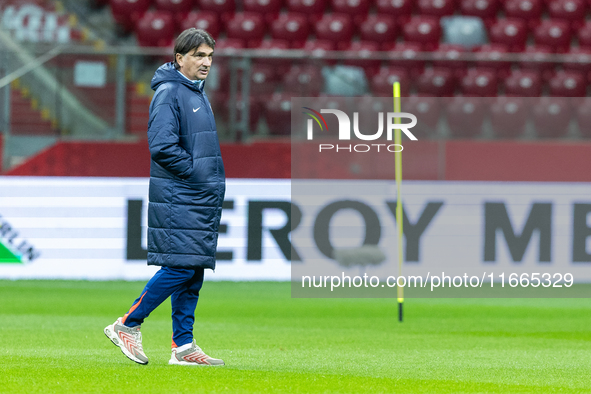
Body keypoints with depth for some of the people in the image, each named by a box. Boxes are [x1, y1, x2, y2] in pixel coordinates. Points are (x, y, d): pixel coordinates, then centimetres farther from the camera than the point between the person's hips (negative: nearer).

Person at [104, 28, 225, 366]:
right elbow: (162, 146, -20)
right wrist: (196, 174, -15)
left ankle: (183, 345, 9)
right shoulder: (169, 93, -11)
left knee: (195, 271, 7)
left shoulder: (199, 95, 19)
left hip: (203, 198, 9)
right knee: (181, 266, -12)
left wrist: (217, 179, 11)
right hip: (178, 197, -9)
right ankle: (128, 325, -2)